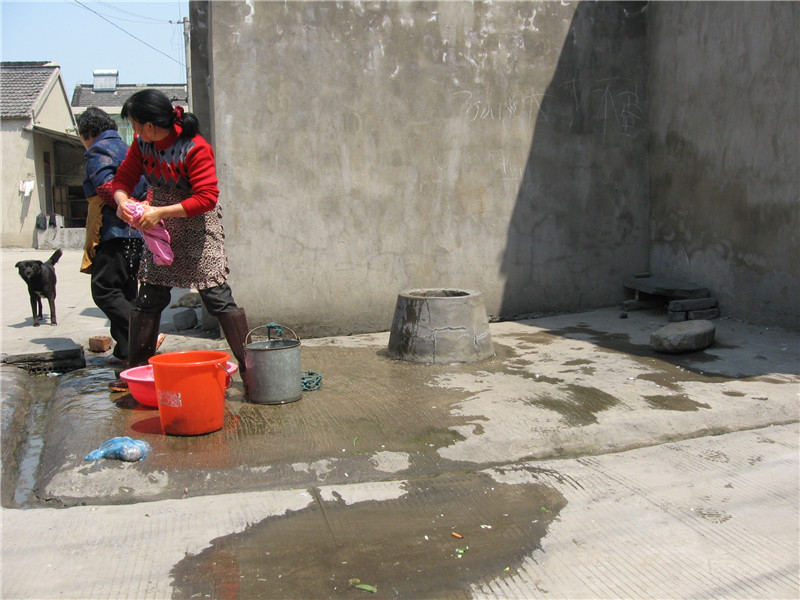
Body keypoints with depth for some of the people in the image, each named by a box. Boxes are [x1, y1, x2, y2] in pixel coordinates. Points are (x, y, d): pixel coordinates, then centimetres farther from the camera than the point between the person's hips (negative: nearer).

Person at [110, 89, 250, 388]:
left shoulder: (195, 149, -23)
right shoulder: (142, 144, -3)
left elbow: (207, 197, -27)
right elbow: (123, 178, 3)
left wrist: (160, 212, -31)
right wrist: (123, 200, -20)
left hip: (197, 227, -6)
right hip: (160, 229, 6)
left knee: (217, 297, -11)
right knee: (148, 298, 9)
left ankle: (249, 367, -6)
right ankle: (137, 370, 21)